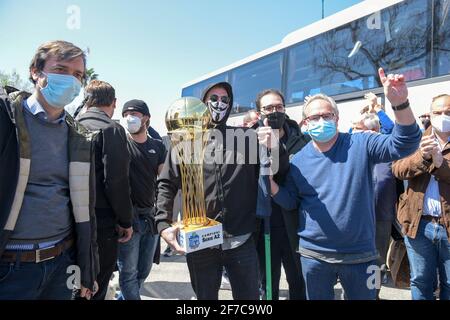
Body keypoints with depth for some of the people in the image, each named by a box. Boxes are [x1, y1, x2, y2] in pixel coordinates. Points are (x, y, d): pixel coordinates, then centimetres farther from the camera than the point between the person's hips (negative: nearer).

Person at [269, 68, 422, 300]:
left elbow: (403, 145, -17)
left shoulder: (360, 145, -5)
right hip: (314, 255, 1)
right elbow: (289, 202, 5)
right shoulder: (298, 160, -1)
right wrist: (269, 179, -14)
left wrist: (399, 104, -32)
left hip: (360, 254, 0)